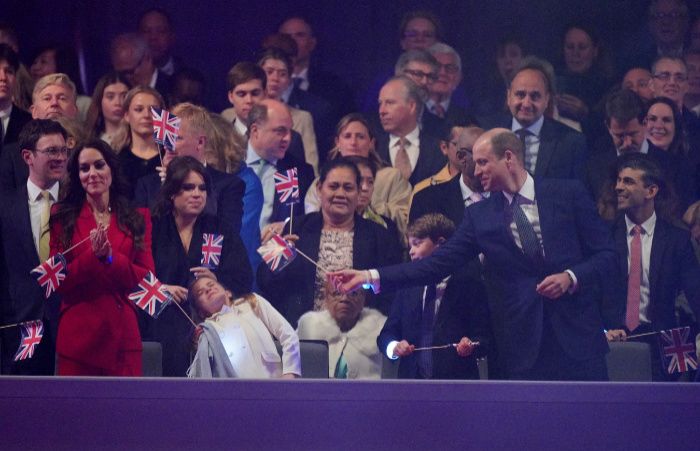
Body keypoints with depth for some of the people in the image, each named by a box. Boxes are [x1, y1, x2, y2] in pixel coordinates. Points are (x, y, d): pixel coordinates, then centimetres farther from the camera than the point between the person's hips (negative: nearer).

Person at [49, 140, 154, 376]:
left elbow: (148, 279, 2)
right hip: (77, 336, -1)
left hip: (123, 336, 1)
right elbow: (58, 281, -1)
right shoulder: (63, 217, 6)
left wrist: (111, 257, -12)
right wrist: (93, 255, -15)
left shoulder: (137, 218, 10)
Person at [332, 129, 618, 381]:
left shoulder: (569, 194, 3)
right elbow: (438, 264, 2)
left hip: (577, 341, -2)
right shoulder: (479, 216, 8)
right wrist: (372, 277, -7)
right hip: (524, 349, 2)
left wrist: (572, 277, -15)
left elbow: (606, 255, 4)